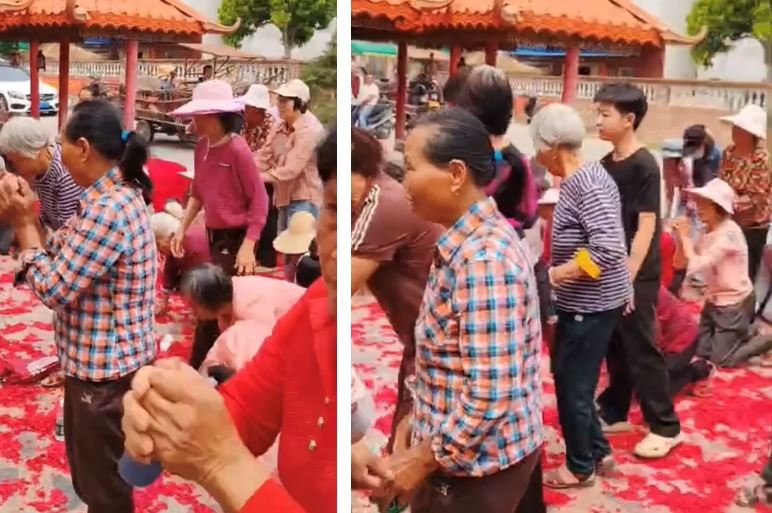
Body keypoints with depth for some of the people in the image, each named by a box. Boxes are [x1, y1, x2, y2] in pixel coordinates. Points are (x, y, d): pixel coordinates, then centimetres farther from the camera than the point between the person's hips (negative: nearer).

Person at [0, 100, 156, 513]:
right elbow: (64, 262, 10)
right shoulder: (117, 195, 6)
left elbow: (52, 289, -22)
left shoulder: (107, 210, -26)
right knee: (90, 471, 26)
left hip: (105, 371, -10)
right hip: (102, 362, 10)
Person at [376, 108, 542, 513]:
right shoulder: (466, 242, 5)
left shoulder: (484, 258, -27)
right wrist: (420, 418, 14)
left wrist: (424, 458, -19)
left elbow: (493, 394, -28)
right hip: (464, 452, 9)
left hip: (480, 462, -9)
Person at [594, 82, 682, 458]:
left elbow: (646, 227, -17)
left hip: (636, 274, -7)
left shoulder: (644, 166, -15)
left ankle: (666, 427, 9)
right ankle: (613, 410, 30)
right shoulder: (606, 163, 7)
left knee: (640, 349, -1)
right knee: (615, 346, 16)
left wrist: (629, 278, -19)